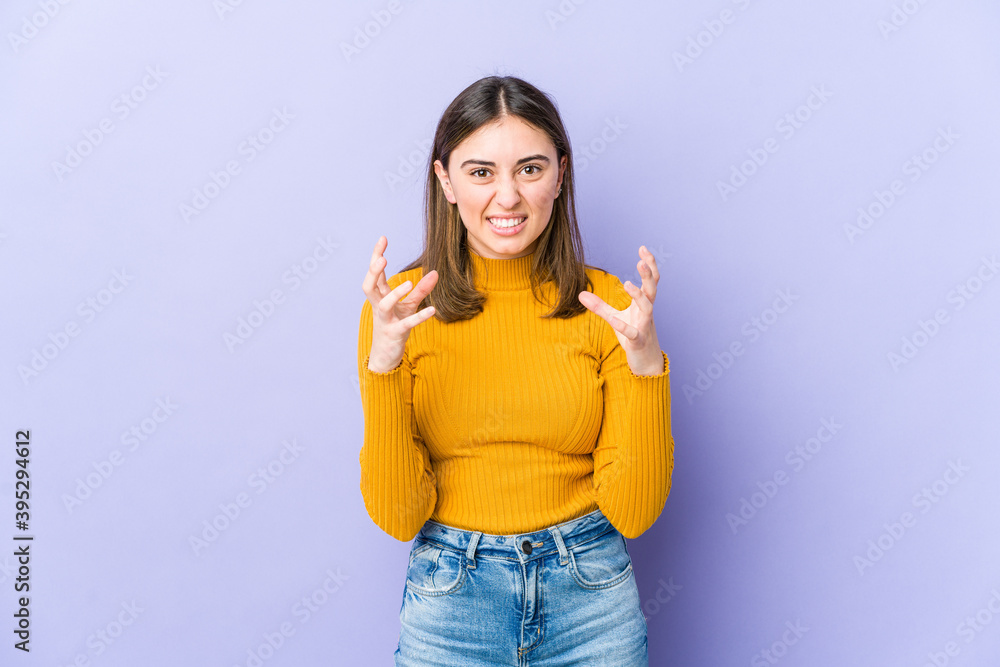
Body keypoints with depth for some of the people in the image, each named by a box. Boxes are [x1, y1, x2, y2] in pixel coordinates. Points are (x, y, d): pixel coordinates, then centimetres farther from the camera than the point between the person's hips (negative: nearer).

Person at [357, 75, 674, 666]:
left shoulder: (607, 305, -6)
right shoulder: (401, 309, -7)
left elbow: (633, 513, -9)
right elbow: (397, 516, -11)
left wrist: (645, 361, -20)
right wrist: (383, 362, -22)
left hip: (591, 595, 1)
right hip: (451, 598, 0)